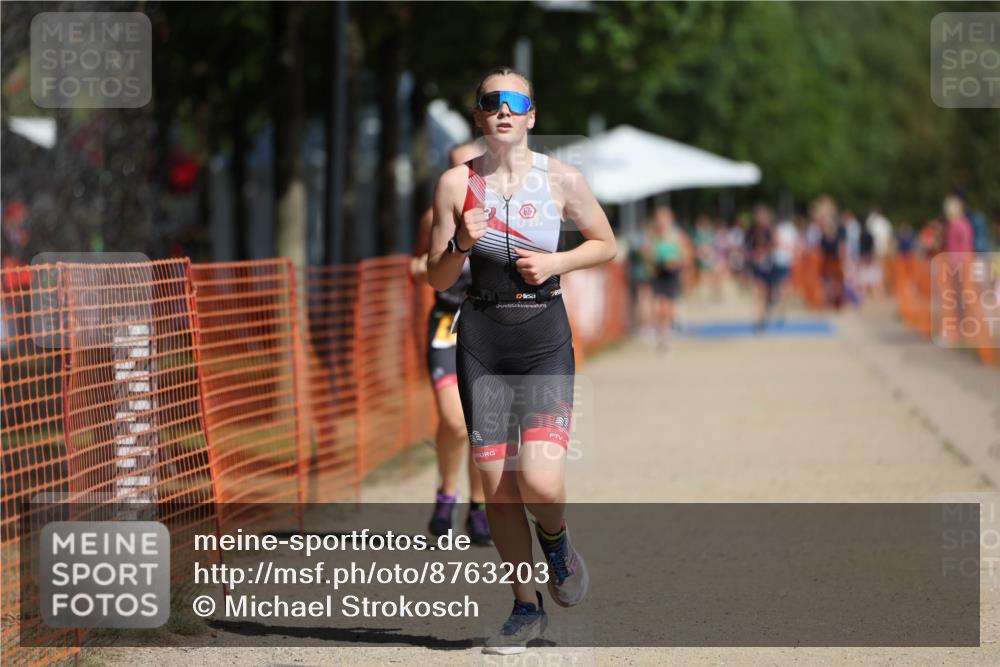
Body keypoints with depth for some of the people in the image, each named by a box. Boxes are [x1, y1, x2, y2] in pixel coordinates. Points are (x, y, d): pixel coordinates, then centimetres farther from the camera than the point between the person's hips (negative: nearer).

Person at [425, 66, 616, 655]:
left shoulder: (562, 179, -1)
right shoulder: (457, 183, 2)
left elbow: (607, 245, 11)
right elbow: (437, 279, 5)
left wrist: (557, 262, -6)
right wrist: (462, 246, -15)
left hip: (546, 340, -2)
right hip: (482, 341, 2)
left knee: (541, 482, -17)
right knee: (497, 489, 3)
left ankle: (556, 538, 19)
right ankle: (527, 607, 20)